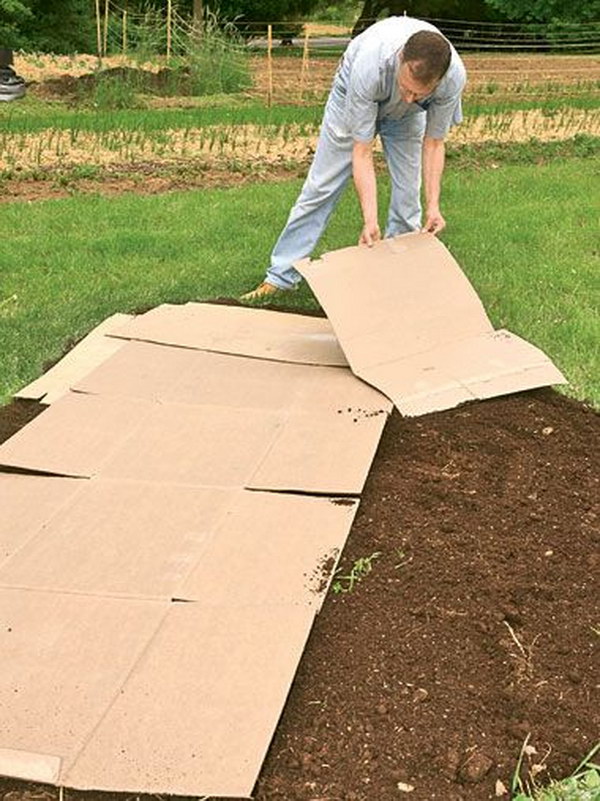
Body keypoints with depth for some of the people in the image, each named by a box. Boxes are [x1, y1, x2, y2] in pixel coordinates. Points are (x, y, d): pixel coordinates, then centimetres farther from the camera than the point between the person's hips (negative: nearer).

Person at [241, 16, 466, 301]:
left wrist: (433, 206, -28)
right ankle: (281, 276, 4)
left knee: (408, 195, -6)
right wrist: (370, 221, -42)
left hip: (405, 117, 2)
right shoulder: (370, 65, -45)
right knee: (321, 187, -2)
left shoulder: (454, 77, -37)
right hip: (354, 96, -2)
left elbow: (433, 142, -20)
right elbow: (362, 151, -37)